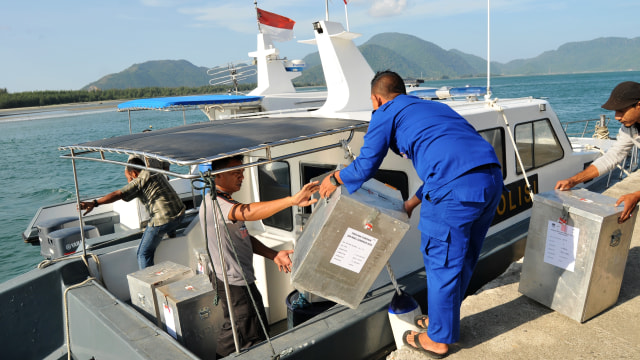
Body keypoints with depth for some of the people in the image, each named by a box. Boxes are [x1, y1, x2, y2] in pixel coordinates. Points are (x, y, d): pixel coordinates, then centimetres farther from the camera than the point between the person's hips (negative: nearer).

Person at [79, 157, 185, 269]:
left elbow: (118, 194, -17)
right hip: (180, 214, 8)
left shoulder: (139, 181, -5)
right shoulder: (158, 174, 18)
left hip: (162, 220, -8)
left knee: (144, 253, 2)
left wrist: (94, 203, -23)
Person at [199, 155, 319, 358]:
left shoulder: (227, 201, 11)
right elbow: (249, 212, -43)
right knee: (255, 337, 0)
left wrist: (273, 255, 0)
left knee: (234, 326, 26)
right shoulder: (213, 204, -24)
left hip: (236, 278, 11)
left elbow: (245, 238, 13)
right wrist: (293, 200, -52)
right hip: (234, 282, -11)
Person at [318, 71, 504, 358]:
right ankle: (444, 318, 40)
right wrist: (411, 204, 39)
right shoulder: (432, 107, 32)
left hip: (457, 186, -8)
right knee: (463, 257, 21)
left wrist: (335, 179, 27)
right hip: (493, 177, 9)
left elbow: (365, 167, 7)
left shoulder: (386, 113, 9)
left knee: (442, 261, 7)